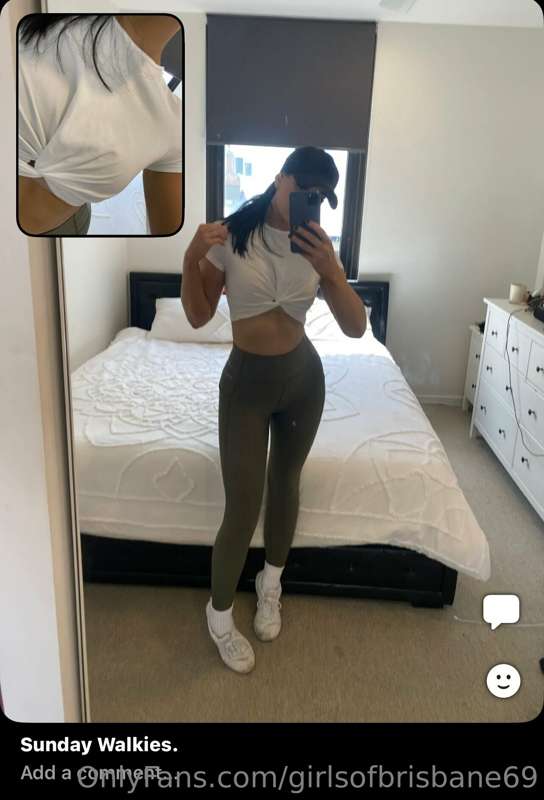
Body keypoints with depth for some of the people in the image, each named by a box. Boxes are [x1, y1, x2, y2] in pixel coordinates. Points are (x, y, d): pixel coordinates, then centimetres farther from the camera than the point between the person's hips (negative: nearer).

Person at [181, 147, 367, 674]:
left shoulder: (318, 246, -4)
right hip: (246, 382, -3)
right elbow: (198, 317, -9)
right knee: (242, 509, -3)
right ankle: (219, 613, 23)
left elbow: (356, 328, -12)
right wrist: (191, 258, -24)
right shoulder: (231, 235, -10)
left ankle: (270, 585, 42)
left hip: (304, 377, 3)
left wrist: (330, 270, -27)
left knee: (285, 484, 17)